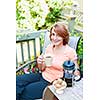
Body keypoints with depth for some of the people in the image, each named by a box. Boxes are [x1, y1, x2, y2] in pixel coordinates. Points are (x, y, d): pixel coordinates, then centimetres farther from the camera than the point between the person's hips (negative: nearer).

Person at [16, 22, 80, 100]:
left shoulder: (70, 52, -14)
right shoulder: (49, 47, 2)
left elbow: (77, 73, -5)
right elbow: (42, 69, 10)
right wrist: (40, 63, -13)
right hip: (43, 76, 6)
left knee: (24, 93, -16)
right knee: (17, 80, -14)